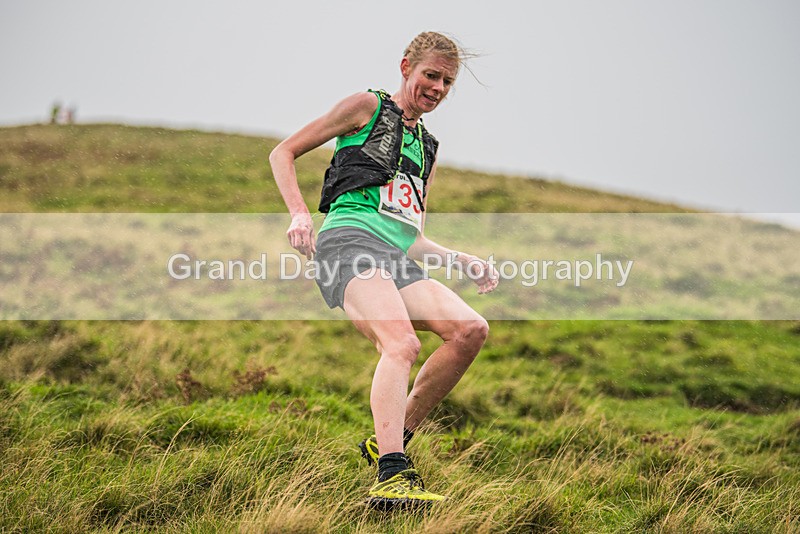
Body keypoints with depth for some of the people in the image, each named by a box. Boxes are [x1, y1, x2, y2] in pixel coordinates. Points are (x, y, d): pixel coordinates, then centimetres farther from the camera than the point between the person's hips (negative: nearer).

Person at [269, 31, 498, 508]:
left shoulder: (427, 149, 32)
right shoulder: (368, 107, 12)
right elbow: (283, 153, 9)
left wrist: (465, 260, 21)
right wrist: (300, 214, -7)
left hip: (395, 257, 7)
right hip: (349, 239, -7)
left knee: (471, 330, -14)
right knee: (402, 343, -31)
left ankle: (391, 439, -3)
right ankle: (391, 476, -45)